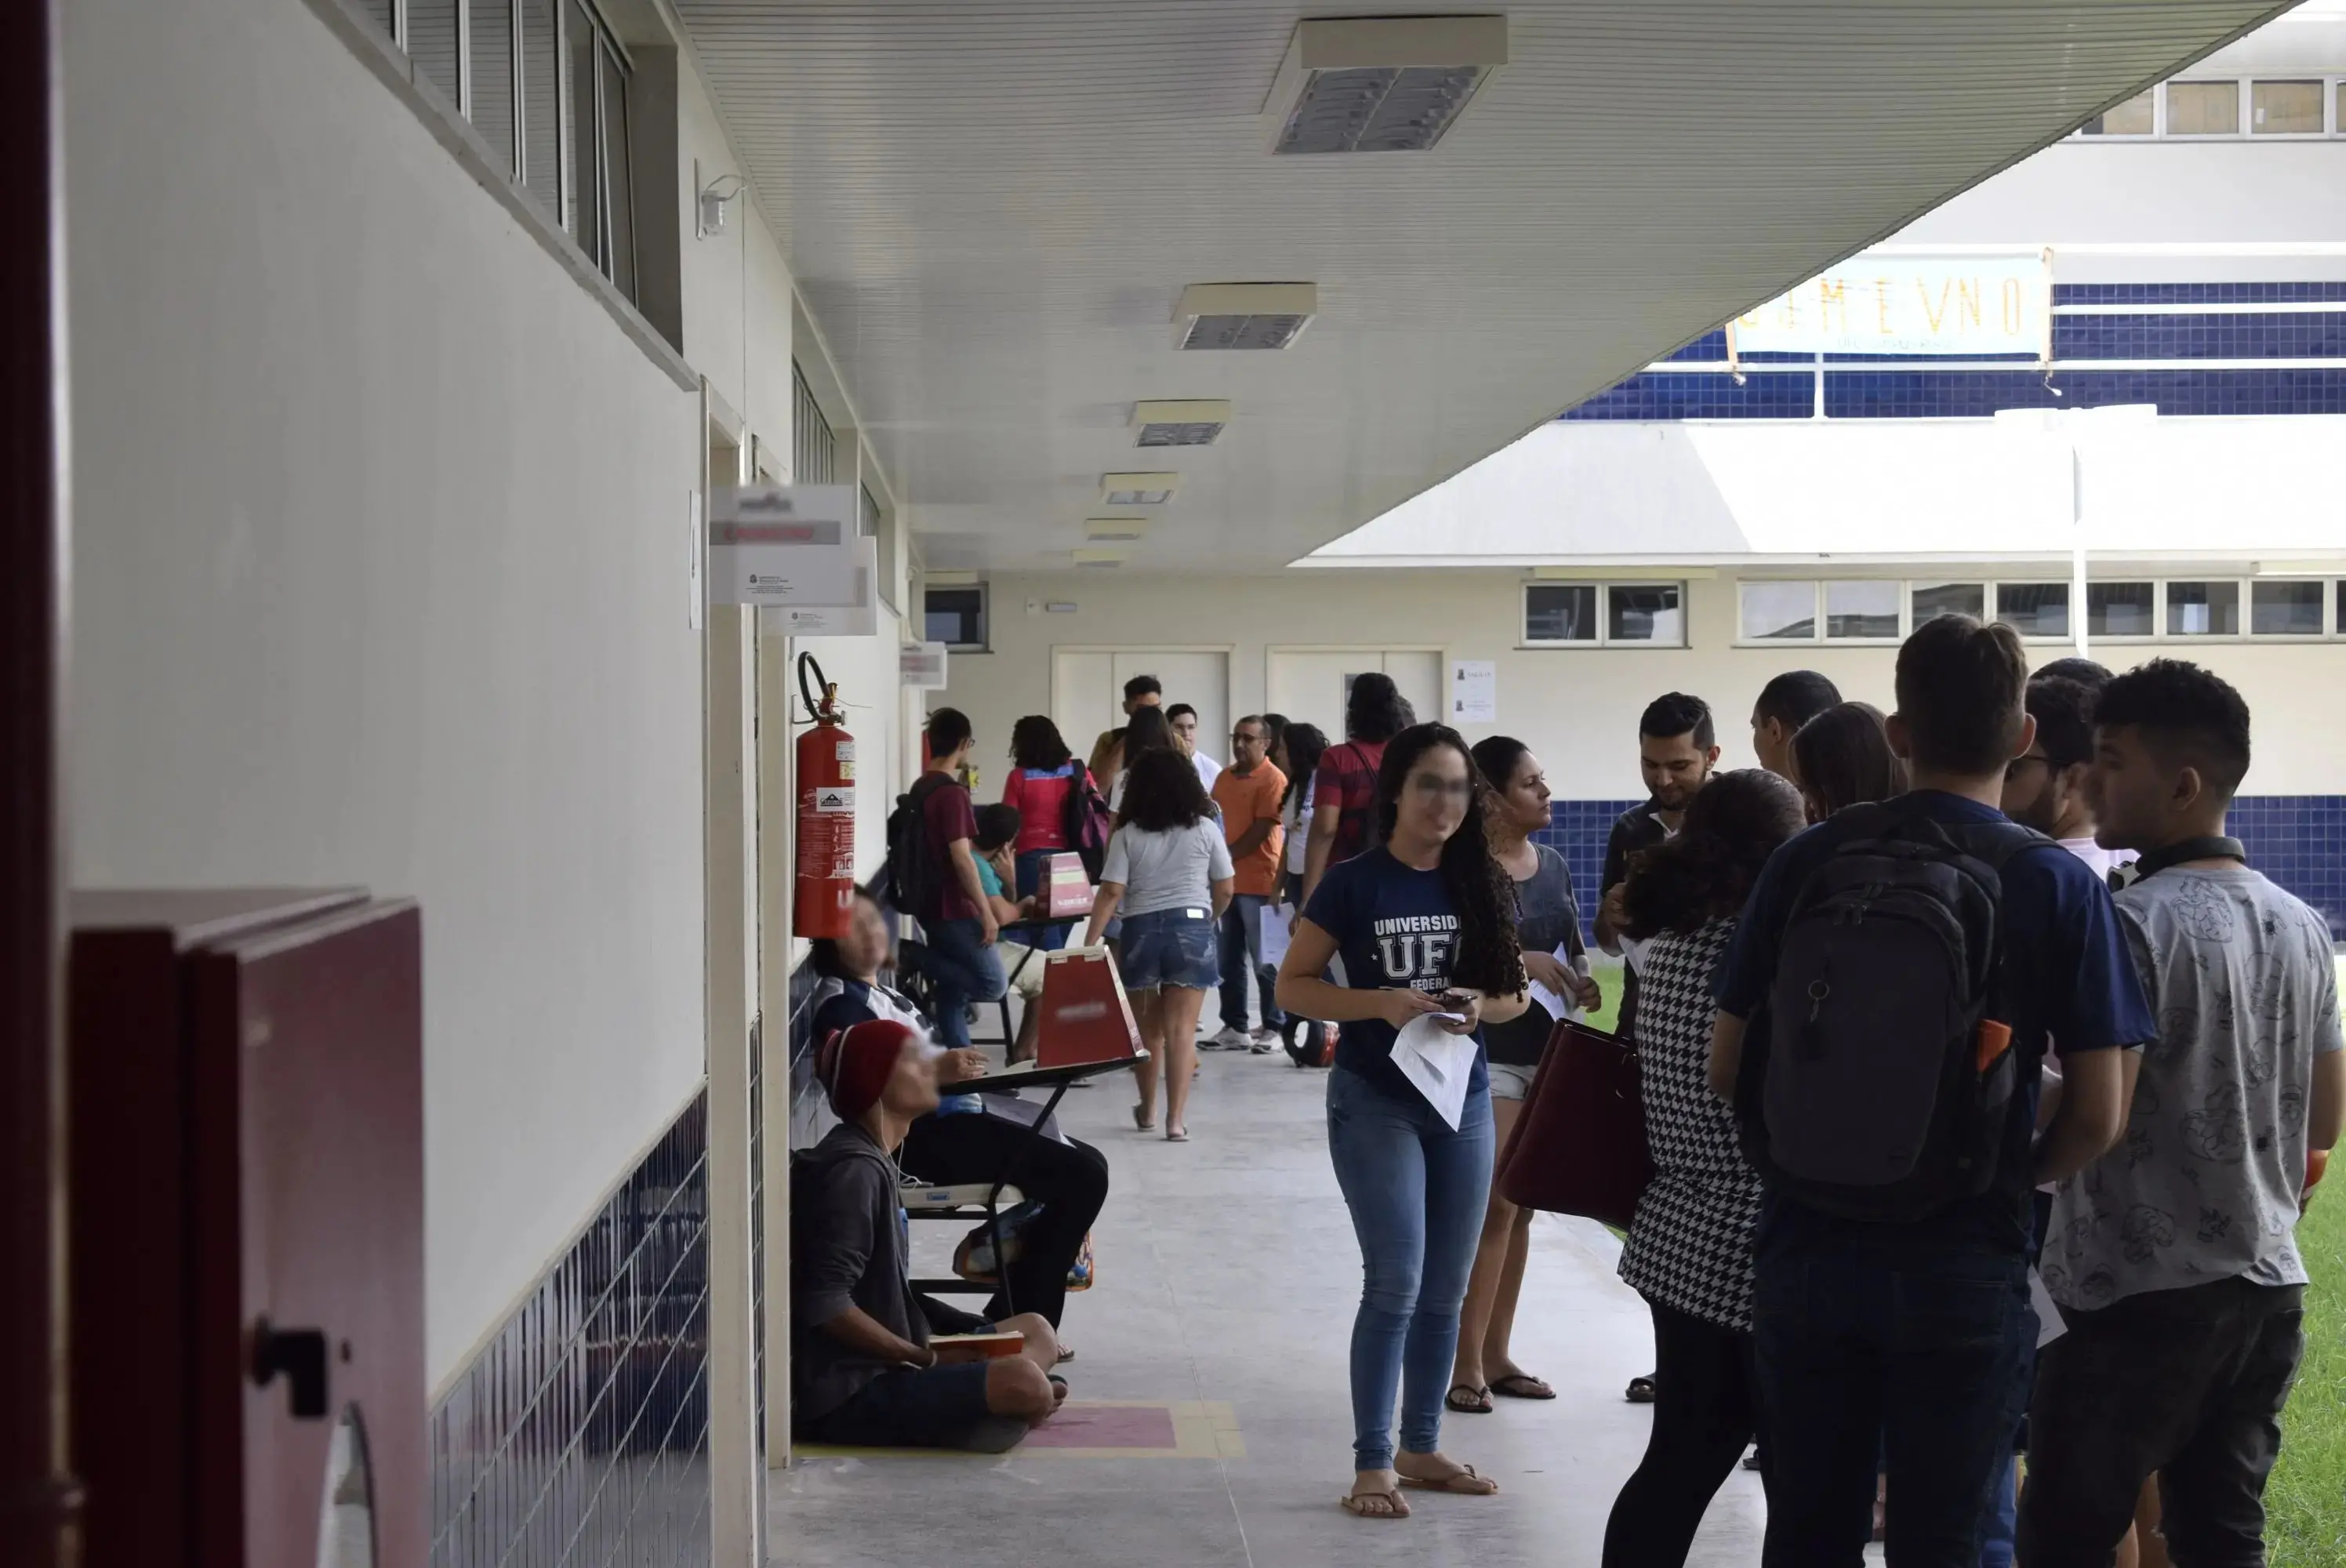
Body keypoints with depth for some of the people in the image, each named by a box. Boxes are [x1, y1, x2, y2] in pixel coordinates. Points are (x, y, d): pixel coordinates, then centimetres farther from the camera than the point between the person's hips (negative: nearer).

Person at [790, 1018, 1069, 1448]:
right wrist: (927, 1359, -16)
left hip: (879, 1368, 11)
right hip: (844, 1395, -11)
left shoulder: (872, 1159, 14)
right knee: (1025, 1386, -26)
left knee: (1034, 1331, 15)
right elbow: (825, 1305, -25)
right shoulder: (853, 1169, -17)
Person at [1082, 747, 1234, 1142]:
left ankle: (1148, 1111, 30)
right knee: (1181, 1029, -2)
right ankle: (1176, 1118, -9)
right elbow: (1225, 891, 5)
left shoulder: (1127, 834, 0)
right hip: (1191, 929, -1)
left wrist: (1090, 943, -7)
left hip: (1141, 931, 1)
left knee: (1146, 1027, 16)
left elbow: (1111, 893, -7)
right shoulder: (1205, 829, 1)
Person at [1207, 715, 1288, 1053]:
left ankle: (1274, 1027, 6)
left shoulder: (1273, 780, -9)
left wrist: (1226, 858, -15)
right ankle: (1234, 1027, 15)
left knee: (1264, 960, -1)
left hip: (1258, 882, -7)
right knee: (1230, 959, 9)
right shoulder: (1224, 777, 14)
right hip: (1226, 880, 7)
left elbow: (1261, 830, -14)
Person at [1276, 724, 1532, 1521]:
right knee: (1396, 1283, -9)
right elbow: (1292, 986, -6)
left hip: (1464, 1099, 5)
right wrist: (1381, 1003, -20)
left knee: (1445, 1290, 10)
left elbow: (1517, 992, 10)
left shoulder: (1483, 885, 3)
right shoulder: (1354, 883, -9)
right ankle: (1373, 1463, 0)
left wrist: (1479, 1006, -12)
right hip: (1376, 1102, -5)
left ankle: (1422, 1447, 23)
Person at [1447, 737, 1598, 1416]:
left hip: (1548, 1050, 7)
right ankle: (1465, 1364, -3)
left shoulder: (1554, 865, 11)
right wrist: (1518, 961, -23)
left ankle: (1496, 1355, 19)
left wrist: (1582, 985, -2)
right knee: (1493, 1204, -10)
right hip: (1485, 1052, -7)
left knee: (1521, 1207, 11)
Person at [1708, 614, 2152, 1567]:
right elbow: (2097, 1114, -8)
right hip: (1962, 1267, -2)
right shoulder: (2057, 886, -7)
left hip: (1804, 1253, 2)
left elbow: (1726, 1069, 2)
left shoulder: (1808, 862, -2)